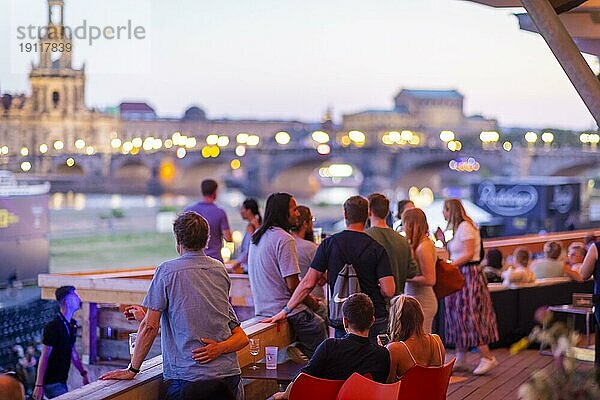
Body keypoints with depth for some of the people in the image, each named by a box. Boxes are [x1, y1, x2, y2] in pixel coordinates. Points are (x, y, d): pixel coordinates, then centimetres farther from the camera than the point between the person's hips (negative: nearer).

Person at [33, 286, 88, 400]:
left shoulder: (72, 325, 10)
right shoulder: (53, 326, -17)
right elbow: (44, 357, -17)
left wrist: (84, 374, 15)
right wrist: (39, 386, -19)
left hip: (61, 380, 8)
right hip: (52, 382, -8)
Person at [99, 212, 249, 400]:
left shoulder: (167, 271, -7)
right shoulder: (220, 270, 10)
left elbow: (150, 327, -9)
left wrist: (132, 370, 0)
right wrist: (146, 316, 26)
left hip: (188, 376, -5)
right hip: (228, 372, 5)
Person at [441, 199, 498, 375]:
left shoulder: (465, 227, -14)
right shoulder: (456, 228, 16)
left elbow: (469, 254, -19)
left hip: (469, 275, -10)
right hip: (459, 275, 10)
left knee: (469, 316, -9)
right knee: (458, 316, 11)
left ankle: (487, 357, -3)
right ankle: (460, 360, 16)